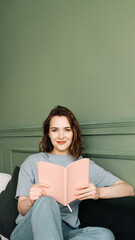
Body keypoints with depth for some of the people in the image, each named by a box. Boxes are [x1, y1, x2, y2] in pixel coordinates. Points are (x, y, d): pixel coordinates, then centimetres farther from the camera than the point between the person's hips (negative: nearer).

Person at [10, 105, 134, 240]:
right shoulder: (32, 162, 9)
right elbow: (21, 209, 3)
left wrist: (98, 192, -19)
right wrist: (31, 201, -22)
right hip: (29, 229, -1)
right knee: (45, 200, -34)